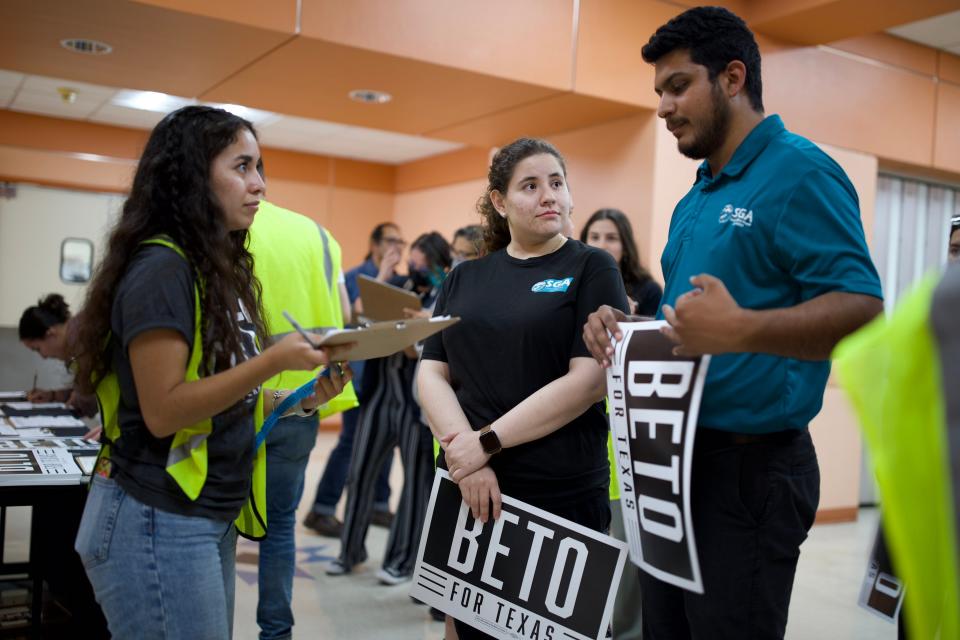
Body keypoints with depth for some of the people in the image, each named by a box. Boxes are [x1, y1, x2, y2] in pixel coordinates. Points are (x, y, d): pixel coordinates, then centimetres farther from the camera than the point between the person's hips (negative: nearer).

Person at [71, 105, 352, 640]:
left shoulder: (221, 269, 11)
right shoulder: (161, 269, -16)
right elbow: (163, 411, -21)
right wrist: (274, 360, -23)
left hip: (211, 517, 9)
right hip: (158, 524, -9)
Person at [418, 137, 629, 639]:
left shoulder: (591, 268, -1)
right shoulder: (463, 279, 10)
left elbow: (590, 380, -12)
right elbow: (431, 375, 3)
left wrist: (488, 441, -14)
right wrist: (465, 452, -14)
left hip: (561, 494, -3)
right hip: (467, 489, 4)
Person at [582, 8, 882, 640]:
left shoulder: (800, 172, -11)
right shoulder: (695, 199, 16)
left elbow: (861, 309, -21)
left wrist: (742, 329, -37)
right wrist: (625, 326, 1)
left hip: (749, 467, -9)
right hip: (672, 459, 9)